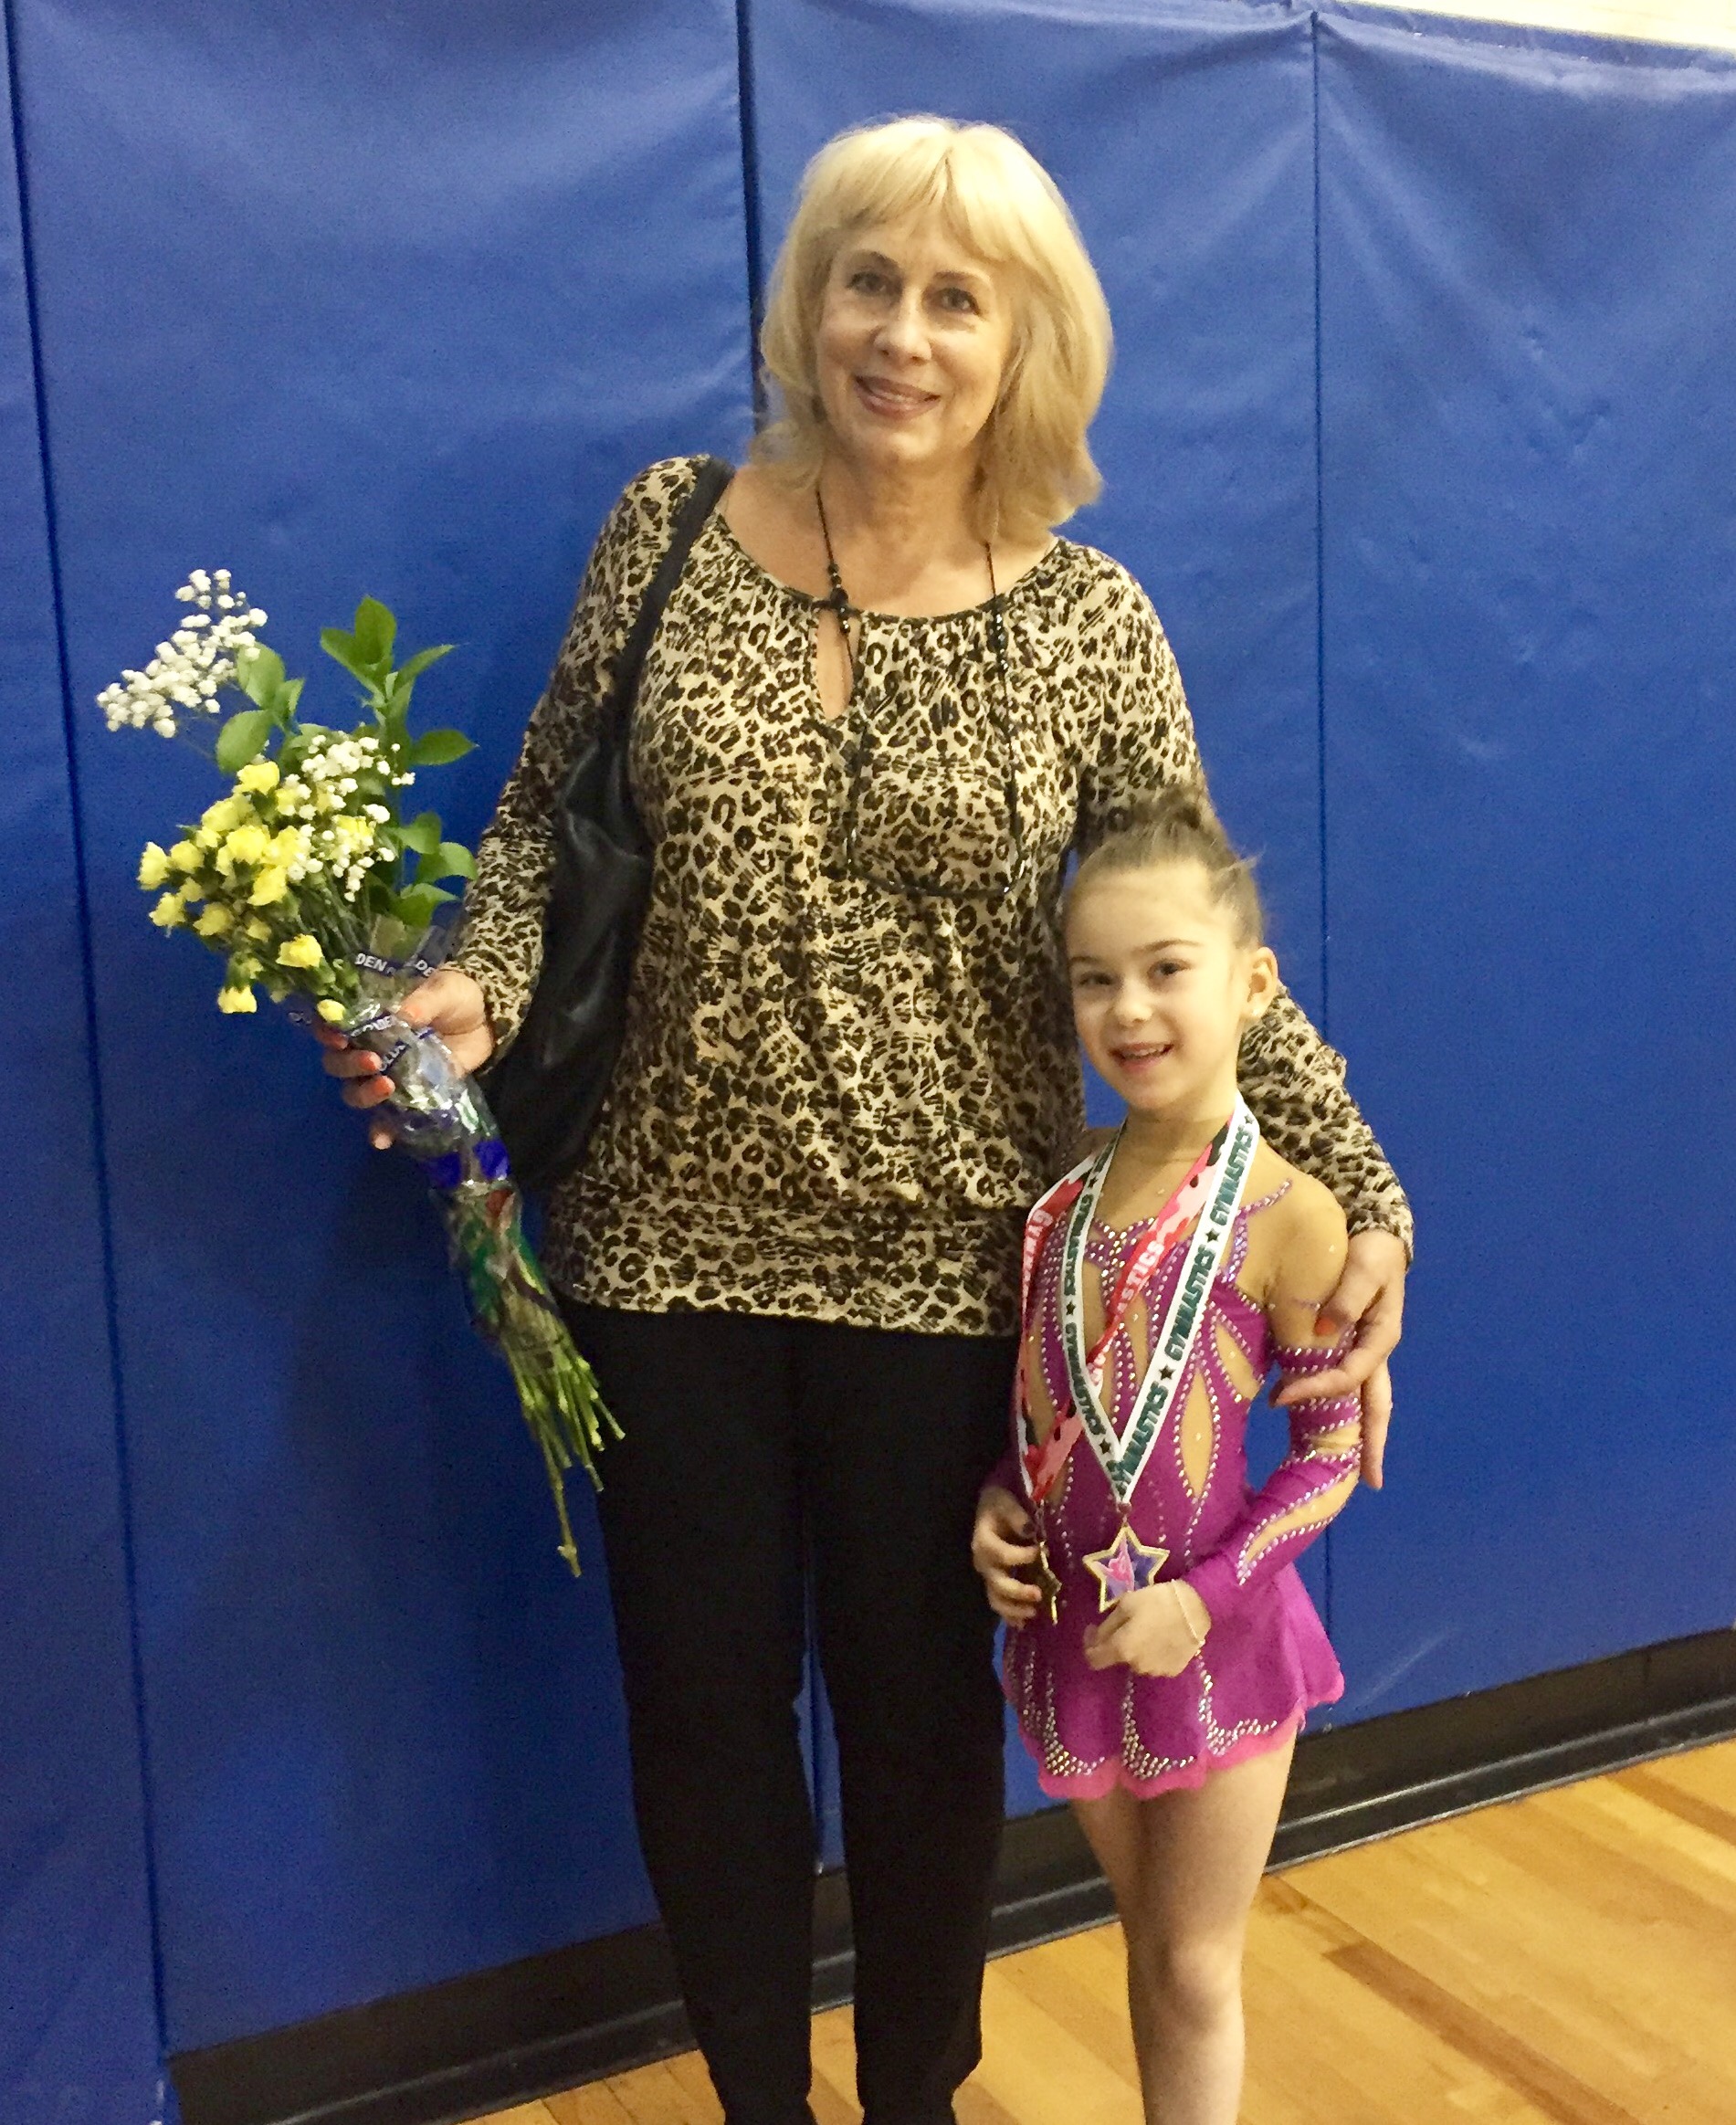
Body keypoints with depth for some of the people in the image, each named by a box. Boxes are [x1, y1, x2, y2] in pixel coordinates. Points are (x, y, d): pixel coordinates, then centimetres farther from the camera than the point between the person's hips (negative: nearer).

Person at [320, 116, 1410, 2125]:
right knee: (701, 1699, 14)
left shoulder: (1089, 625, -4)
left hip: (947, 1268, -1)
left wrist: (1360, 1195, -11)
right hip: (667, 1245, 2)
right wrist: (483, 983, -14)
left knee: (923, 1701, 15)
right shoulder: (670, 527, -1)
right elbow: (548, 809, 6)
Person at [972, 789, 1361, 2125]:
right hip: (1074, 1629, 4)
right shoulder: (1057, 1194, -1)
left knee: (1198, 1972, 13)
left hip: (1215, 1635, -4)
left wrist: (1204, 1597, -18)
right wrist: (998, 1506, -7)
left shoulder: (1285, 1213, -16)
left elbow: (1331, 1455, -11)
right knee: (1146, 1946, 22)